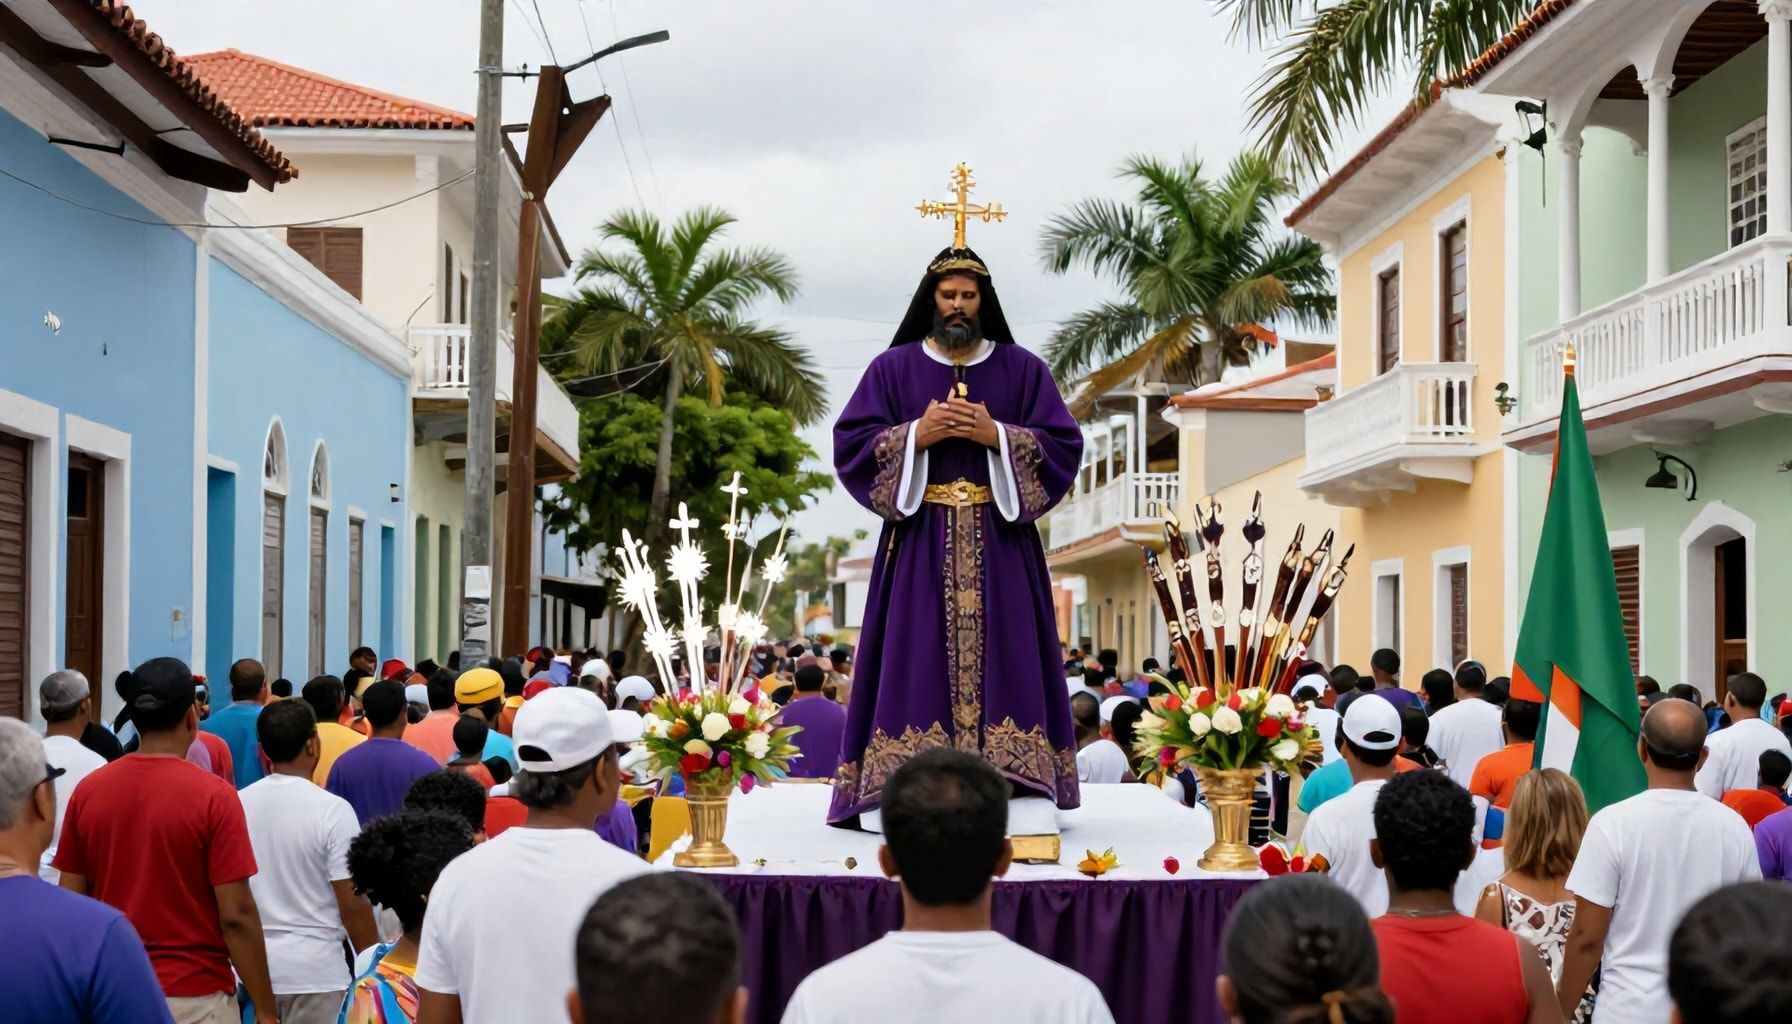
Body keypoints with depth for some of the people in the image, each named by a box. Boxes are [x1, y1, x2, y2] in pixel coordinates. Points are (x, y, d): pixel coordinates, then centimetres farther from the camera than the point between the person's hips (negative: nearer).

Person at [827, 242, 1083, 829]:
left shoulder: (1023, 370, 9)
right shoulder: (894, 368, 8)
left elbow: (1063, 447, 3)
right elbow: (850, 445, 2)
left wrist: (998, 436, -11)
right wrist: (915, 435, -12)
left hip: (1001, 541, 1)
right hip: (919, 540, 0)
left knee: (1000, 656, -4)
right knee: (918, 658, -5)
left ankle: (1005, 785, -4)